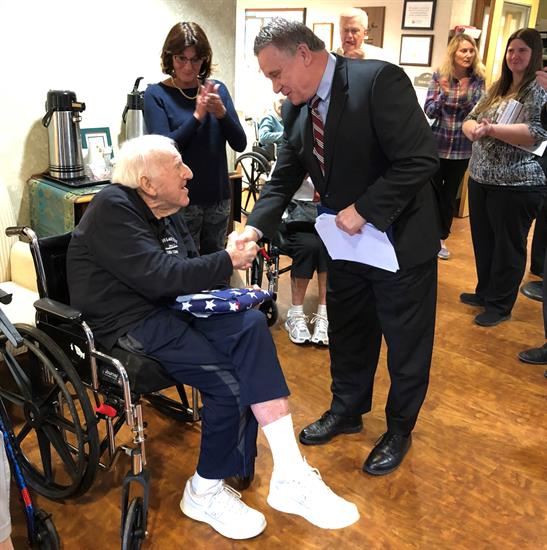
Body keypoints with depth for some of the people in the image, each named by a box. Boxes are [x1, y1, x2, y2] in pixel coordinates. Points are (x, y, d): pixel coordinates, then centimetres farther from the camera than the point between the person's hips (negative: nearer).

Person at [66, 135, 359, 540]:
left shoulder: (165, 211, 12)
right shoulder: (112, 210, -14)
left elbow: (187, 269, 9)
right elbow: (159, 276, -24)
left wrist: (229, 256, -12)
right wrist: (227, 262, -17)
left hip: (168, 307, 8)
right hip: (131, 324, -8)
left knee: (251, 325, -18)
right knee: (229, 381, -20)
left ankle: (290, 476, -19)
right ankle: (206, 492, 3)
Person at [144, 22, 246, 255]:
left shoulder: (217, 89, 5)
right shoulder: (156, 94, -4)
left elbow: (240, 144, 0)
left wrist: (221, 112, -16)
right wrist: (197, 115, -21)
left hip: (218, 197, 4)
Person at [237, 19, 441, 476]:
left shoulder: (379, 80, -21)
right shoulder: (297, 109, 0)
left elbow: (421, 159, -25)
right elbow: (284, 178, 2)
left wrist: (364, 210, -24)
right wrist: (255, 226, -13)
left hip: (401, 238, -6)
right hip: (348, 242, 7)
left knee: (406, 343, 10)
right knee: (347, 334, 20)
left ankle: (399, 430, 31)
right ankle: (347, 411, 42)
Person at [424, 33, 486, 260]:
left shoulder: (477, 79, -1)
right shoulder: (439, 75, -4)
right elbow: (429, 111, -7)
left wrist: (466, 95, -21)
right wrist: (443, 94, -24)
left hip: (462, 148, 1)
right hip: (437, 145, -1)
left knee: (450, 195, 11)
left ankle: (441, 237, 25)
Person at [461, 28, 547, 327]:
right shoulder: (496, 88, 12)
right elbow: (469, 120, 10)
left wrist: (491, 129, -27)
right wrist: (473, 128, -14)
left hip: (516, 185, -7)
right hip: (481, 178, 7)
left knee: (508, 246, 6)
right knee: (482, 241, 18)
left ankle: (500, 305, 21)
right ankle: (485, 292, 37)